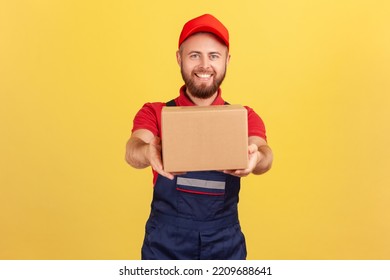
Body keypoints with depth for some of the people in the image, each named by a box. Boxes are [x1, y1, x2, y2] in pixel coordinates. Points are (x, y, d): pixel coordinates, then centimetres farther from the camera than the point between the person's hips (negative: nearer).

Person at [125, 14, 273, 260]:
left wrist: (255, 158, -40)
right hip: (165, 242, -1)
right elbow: (133, 150, -19)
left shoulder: (244, 117, 1)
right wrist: (149, 153, -42)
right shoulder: (154, 113, -2)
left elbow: (263, 153, -17)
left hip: (225, 243, 1)